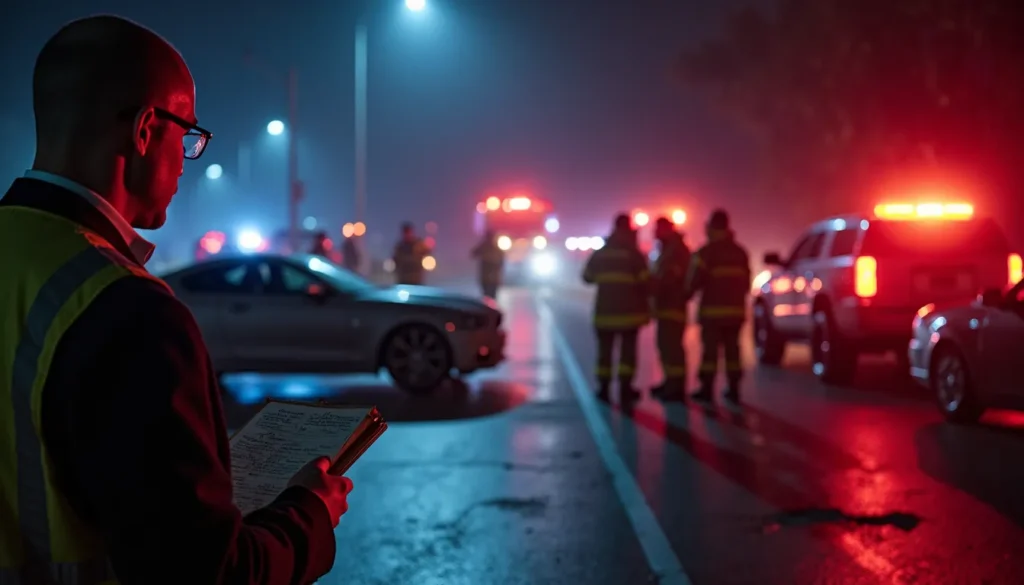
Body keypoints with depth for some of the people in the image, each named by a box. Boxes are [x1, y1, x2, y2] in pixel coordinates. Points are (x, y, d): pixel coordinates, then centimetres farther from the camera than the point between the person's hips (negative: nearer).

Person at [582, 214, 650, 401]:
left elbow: (587, 277, 15)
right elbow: (644, 283, -8)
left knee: (605, 350, 10)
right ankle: (625, 388, -3)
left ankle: (603, 388, 8)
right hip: (629, 311, -3)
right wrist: (646, 309, 2)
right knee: (628, 350, 3)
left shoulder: (599, 253, 6)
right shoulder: (634, 253, -5)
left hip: (604, 310, 3)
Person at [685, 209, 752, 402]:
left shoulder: (706, 251, -7)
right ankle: (734, 389, 8)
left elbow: (694, 280, -10)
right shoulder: (740, 252, 14)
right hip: (736, 308, 6)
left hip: (713, 309, -5)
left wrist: (687, 294, 8)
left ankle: (707, 389, -5)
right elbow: (745, 281, 19)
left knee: (710, 350, -4)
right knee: (732, 349, 9)